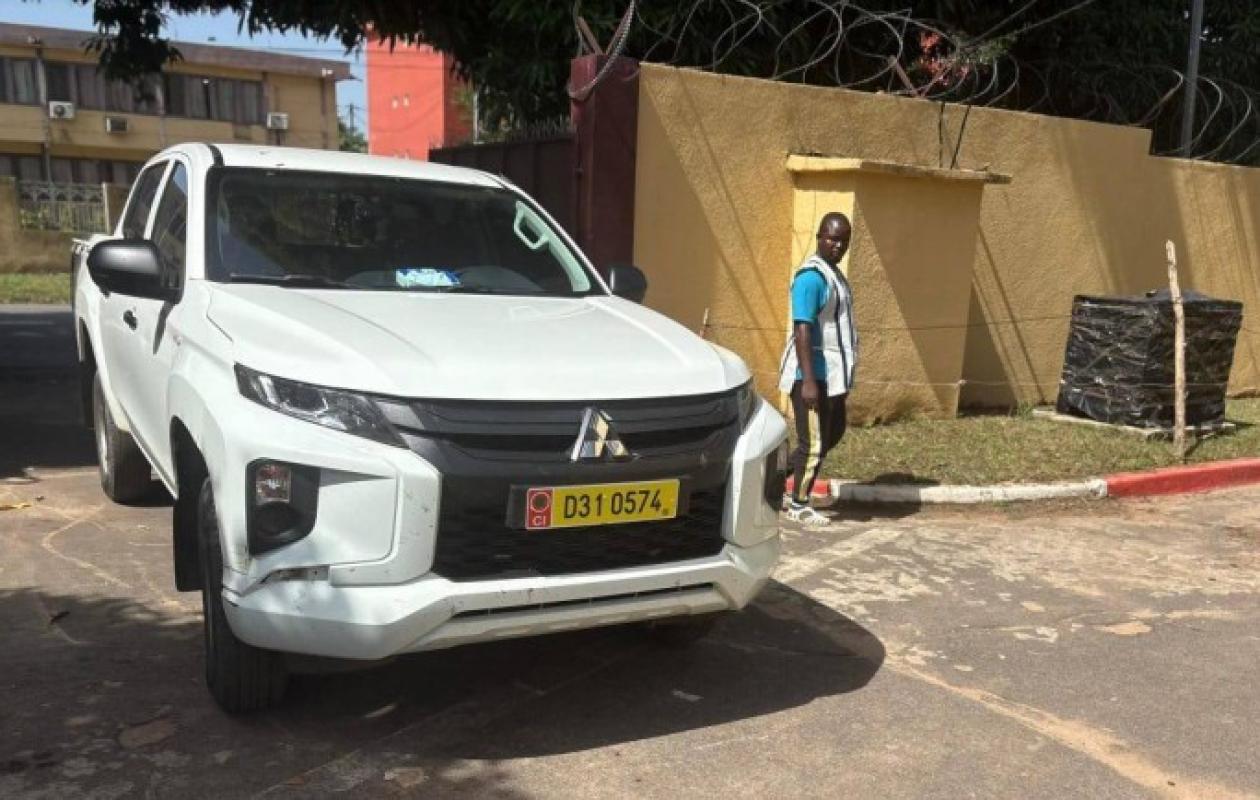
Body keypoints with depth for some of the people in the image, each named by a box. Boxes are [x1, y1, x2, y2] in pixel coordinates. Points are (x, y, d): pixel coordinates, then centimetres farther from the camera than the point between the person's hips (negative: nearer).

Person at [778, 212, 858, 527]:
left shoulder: (834, 273, 13)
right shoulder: (811, 276, -18)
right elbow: (802, 331, -23)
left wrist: (844, 374, 22)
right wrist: (808, 380, -27)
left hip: (833, 373, 10)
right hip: (814, 374, -10)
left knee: (833, 433, 19)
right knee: (813, 442, 0)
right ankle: (798, 505, 15)